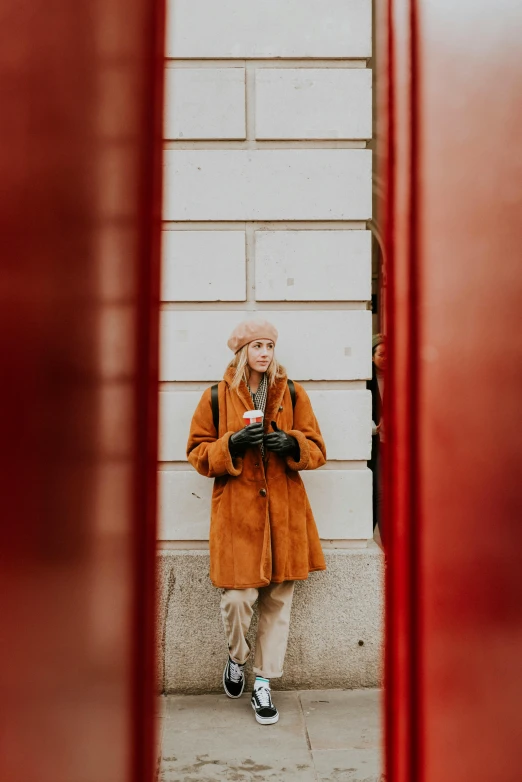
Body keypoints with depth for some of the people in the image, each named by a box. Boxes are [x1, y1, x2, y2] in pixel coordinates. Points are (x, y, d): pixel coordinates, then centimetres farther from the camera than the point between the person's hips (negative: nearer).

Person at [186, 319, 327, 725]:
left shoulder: (293, 394, 7)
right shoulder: (216, 397, 3)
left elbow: (317, 449, 9)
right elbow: (198, 452, 5)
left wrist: (291, 443, -13)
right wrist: (231, 444, -14)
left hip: (284, 512, 2)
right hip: (236, 512, -2)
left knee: (278, 599, 6)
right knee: (237, 596, -6)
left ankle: (263, 683, 21)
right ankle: (237, 658, 27)